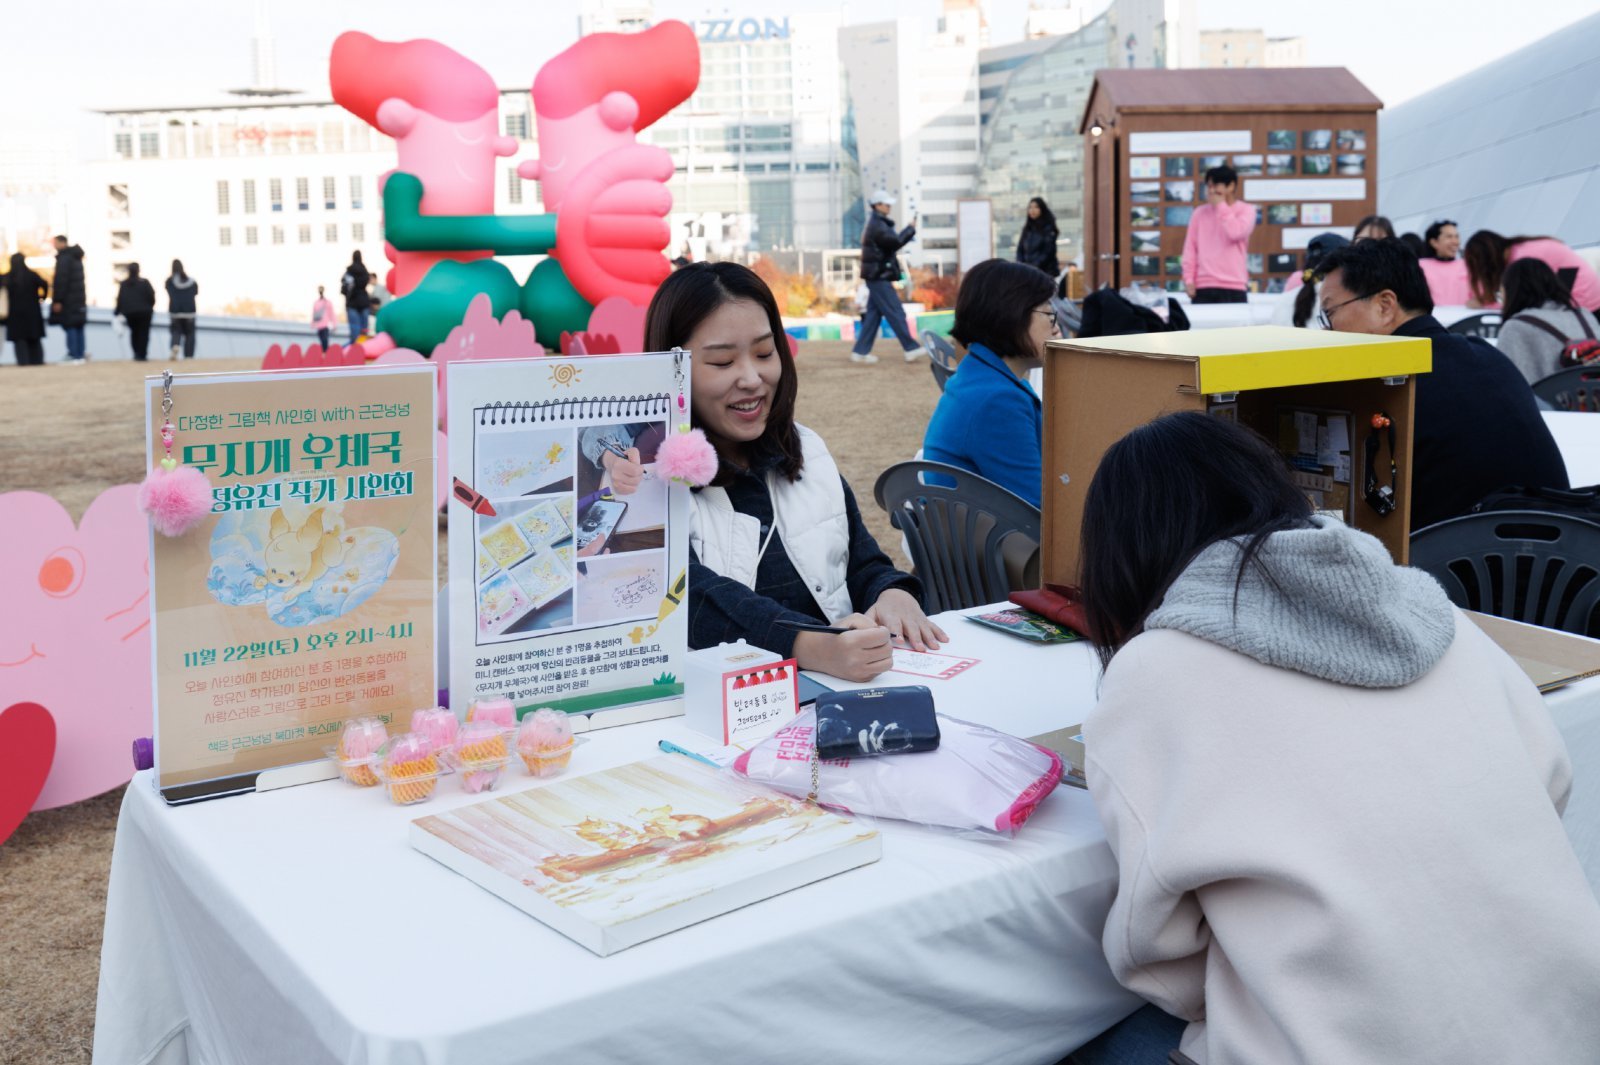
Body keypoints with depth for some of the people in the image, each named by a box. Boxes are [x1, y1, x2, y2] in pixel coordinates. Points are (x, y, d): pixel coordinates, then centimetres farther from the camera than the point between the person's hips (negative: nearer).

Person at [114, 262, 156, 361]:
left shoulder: (123, 284, 3)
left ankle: (137, 353, 10)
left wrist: (117, 312, 13)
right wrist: (150, 308, 12)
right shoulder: (144, 282, -4)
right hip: (144, 312, -3)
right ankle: (141, 355, -7)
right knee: (143, 333, 1)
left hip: (129, 313, 3)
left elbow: (120, 299, 2)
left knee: (134, 332, 17)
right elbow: (151, 297, -5)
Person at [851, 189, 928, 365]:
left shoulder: (874, 224, 17)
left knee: (873, 314, 10)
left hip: (876, 276, 10)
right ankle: (911, 349, -4)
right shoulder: (878, 225, -16)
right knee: (896, 313, -7)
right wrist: (911, 229, -11)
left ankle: (860, 351, 10)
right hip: (879, 276, -10)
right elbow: (895, 242, -23)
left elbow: (889, 242, 17)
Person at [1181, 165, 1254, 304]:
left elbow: (1235, 233, -14)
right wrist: (1188, 279, -2)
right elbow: (1190, 248, 7)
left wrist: (1221, 206, -4)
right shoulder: (1200, 212, 11)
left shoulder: (1246, 210, 5)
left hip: (1233, 287, -2)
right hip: (1203, 287, 2)